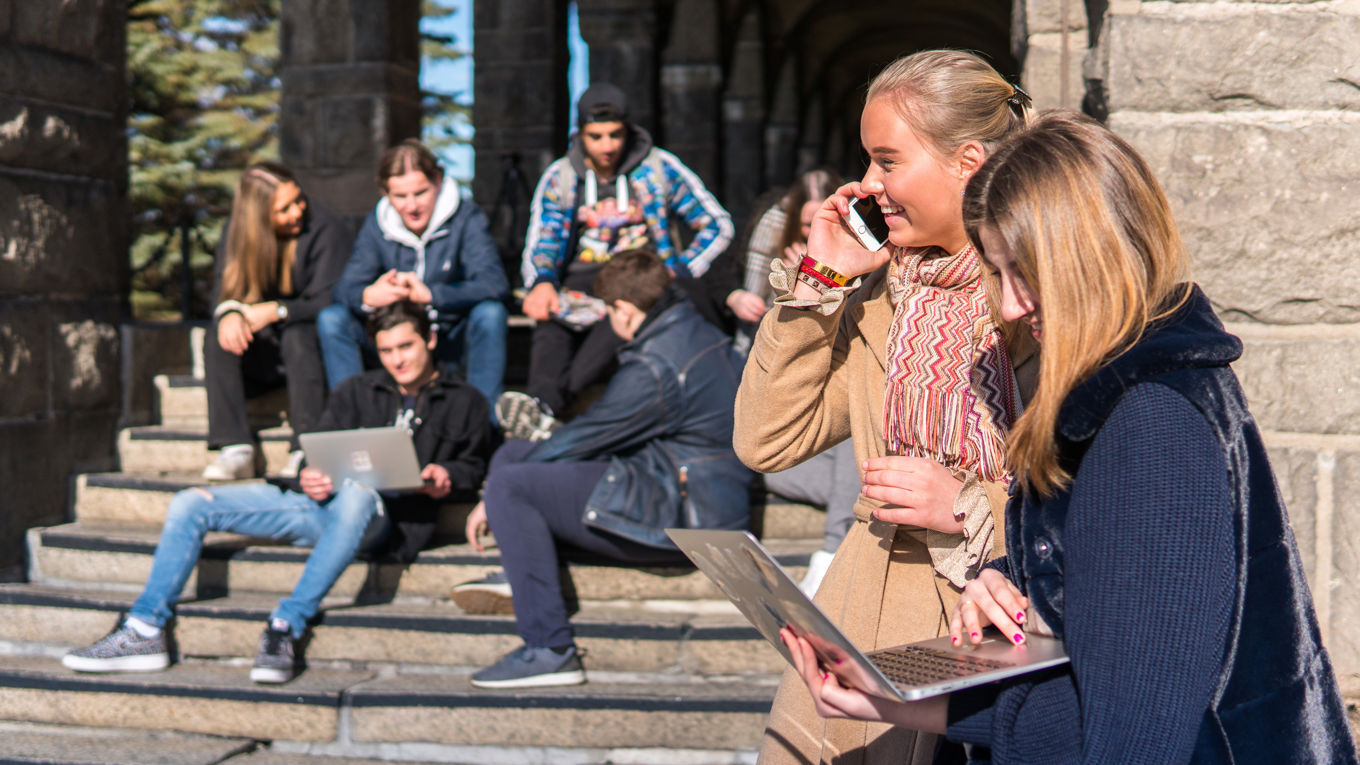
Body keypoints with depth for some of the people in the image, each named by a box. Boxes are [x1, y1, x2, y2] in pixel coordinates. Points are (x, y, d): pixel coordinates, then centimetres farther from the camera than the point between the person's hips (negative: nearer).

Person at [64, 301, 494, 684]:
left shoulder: (464, 403, 15)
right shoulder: (357, 392, 23)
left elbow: (476, 464, 15)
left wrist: (447, 476, -8)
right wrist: (309, 480, -5)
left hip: (384, 518, -5)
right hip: (321, 507, 5)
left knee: (356, 495, -44)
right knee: (190, 505, -6)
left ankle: (287, 626, -40)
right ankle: (144, 632, -11)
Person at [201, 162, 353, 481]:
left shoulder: (326, 231, -13)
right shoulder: (237, 230, 1)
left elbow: (327, 301, -16)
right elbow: (223, 287, 1)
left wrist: (275, 311, -26)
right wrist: (229, 312, -23)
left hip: (314, 339, -4)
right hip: (263, 351, 4)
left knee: (297, 335, -36)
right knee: (217, 338, -24)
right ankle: (236, 451, -29)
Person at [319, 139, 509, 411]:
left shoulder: (466, 217, -11)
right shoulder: (376, 226, -1)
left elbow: (494, 284, -26)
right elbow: (345, 289, -10)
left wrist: (431, 294, -39)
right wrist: (367, 296, -35)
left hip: (455, 339, -3)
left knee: (490, 313, -34)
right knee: (331, 319, -17)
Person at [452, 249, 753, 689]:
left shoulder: (655, 369, -21)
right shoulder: (699, 332, 10)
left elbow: (584, 436, -13)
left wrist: (494, 499, -1)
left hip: (681, 517, -10)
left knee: (509, 485, -21)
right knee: (513, 455, 14)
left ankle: (549, 650, -22)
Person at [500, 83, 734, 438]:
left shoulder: (660, 169, 5)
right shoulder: (559, 177, 10)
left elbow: (718, 226, 8)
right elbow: (541, 243, 4)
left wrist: (676, 273, -8)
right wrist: (542, 283, -21)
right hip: (581, 281, 3)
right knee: (550, 318, -35)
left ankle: (544, 407, -57)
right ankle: (541, 399, -60)